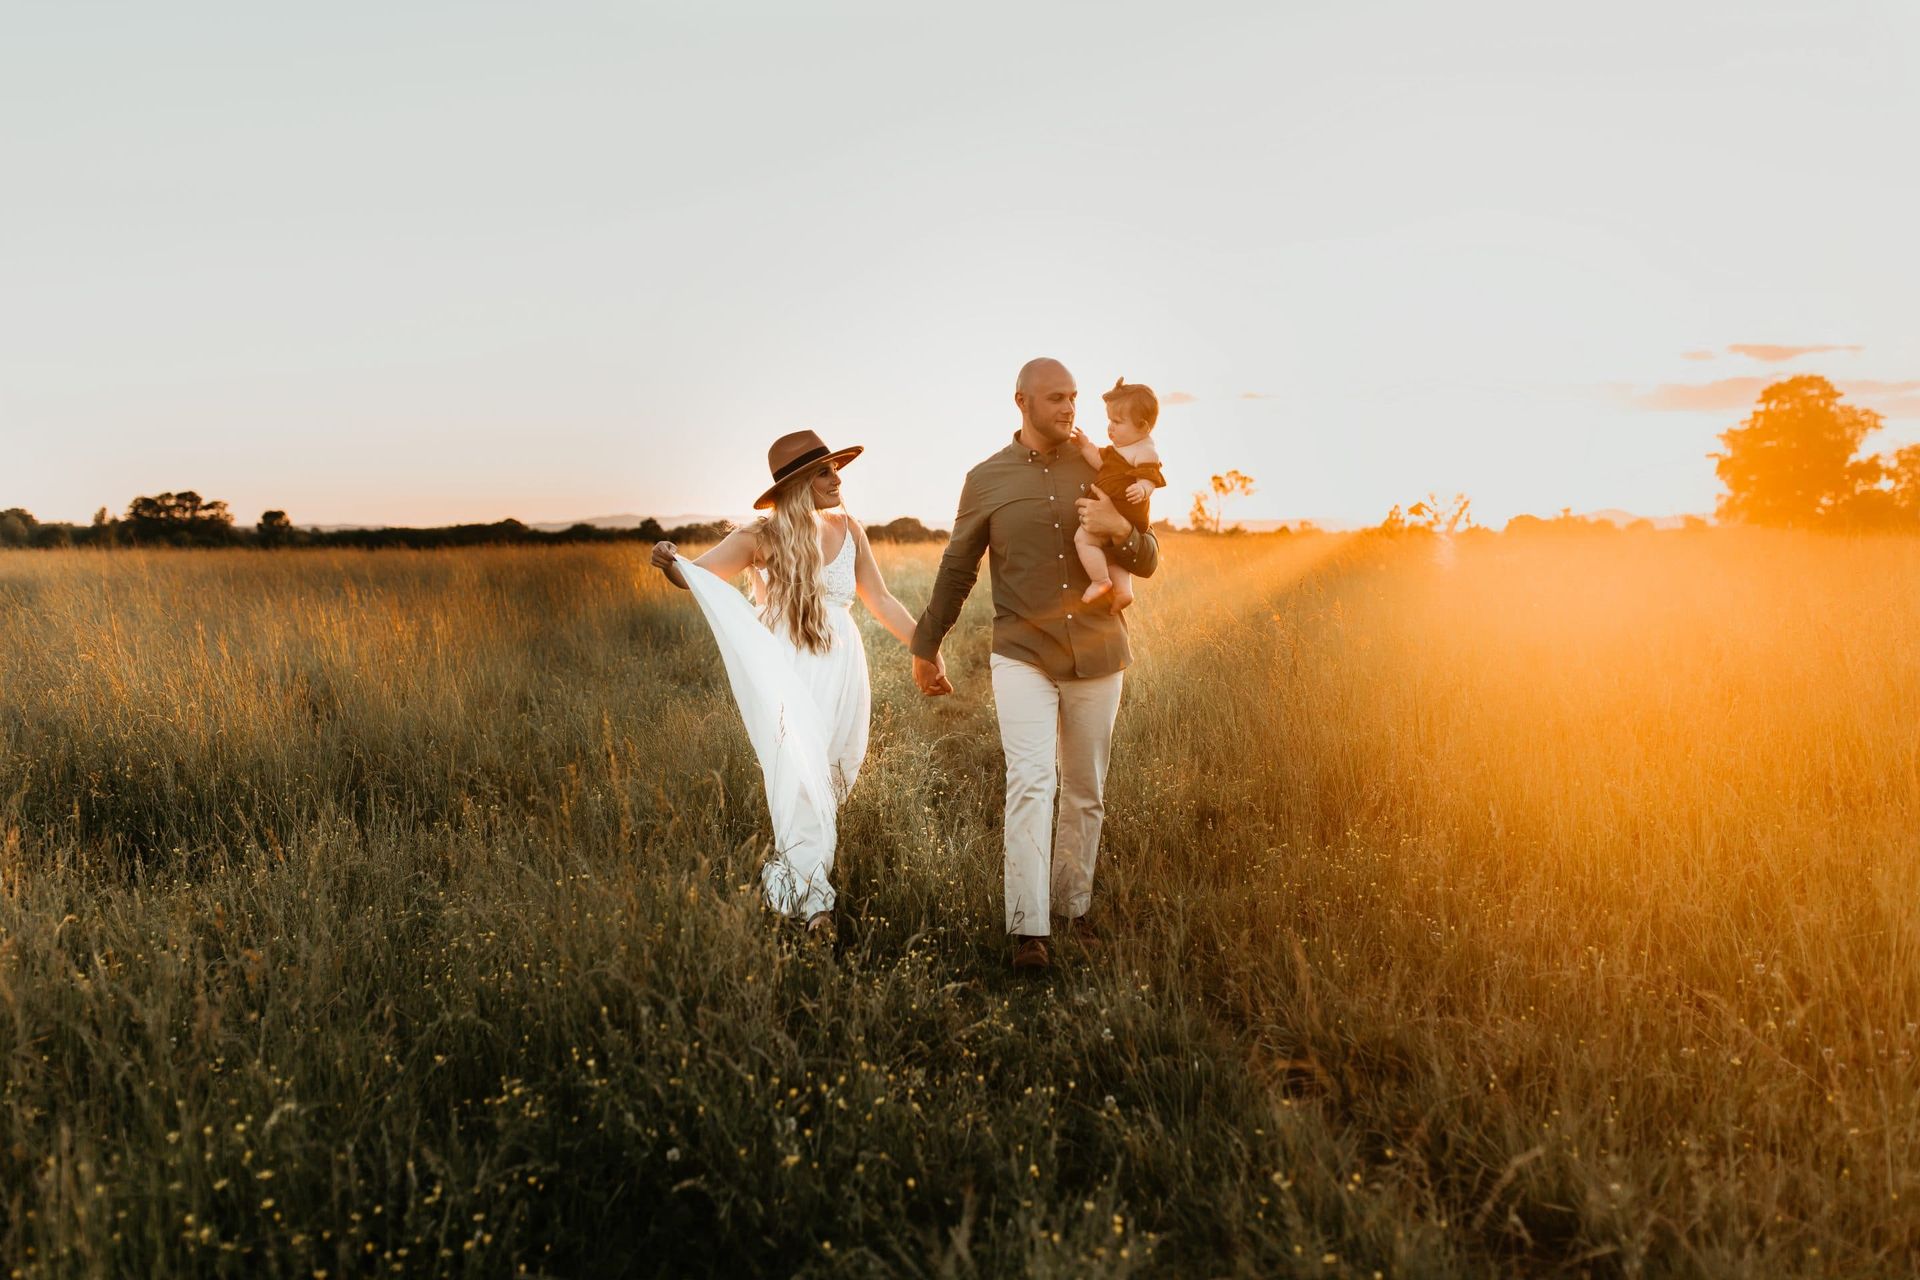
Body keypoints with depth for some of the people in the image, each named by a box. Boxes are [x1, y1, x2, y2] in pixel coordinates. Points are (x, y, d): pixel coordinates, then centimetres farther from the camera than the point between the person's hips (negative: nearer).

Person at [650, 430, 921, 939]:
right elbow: (698, 574, -9)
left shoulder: (848, 530, 6)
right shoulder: (763, 538, -5)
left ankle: (786, 871, 29)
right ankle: (812, 898, -13)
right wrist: (672, 564, -32)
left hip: (841, 672, 4)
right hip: (784, 672, -4)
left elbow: (880, 599, 13)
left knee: (833, 775, 7)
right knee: (799, 774, -15)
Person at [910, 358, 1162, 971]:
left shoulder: (1099, 471, 5)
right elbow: (956, 570, 10)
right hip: (1022, 656, -2)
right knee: (1031, 782, -16)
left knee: (1085, 792, 10)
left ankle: (1074, 910, 23)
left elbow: (1148, 563, 6)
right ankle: (1028, 930, -18)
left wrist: (1120, 530, -16)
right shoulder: (986, 479, 1)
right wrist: (926, 647, 16)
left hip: (1096, 657, 3)